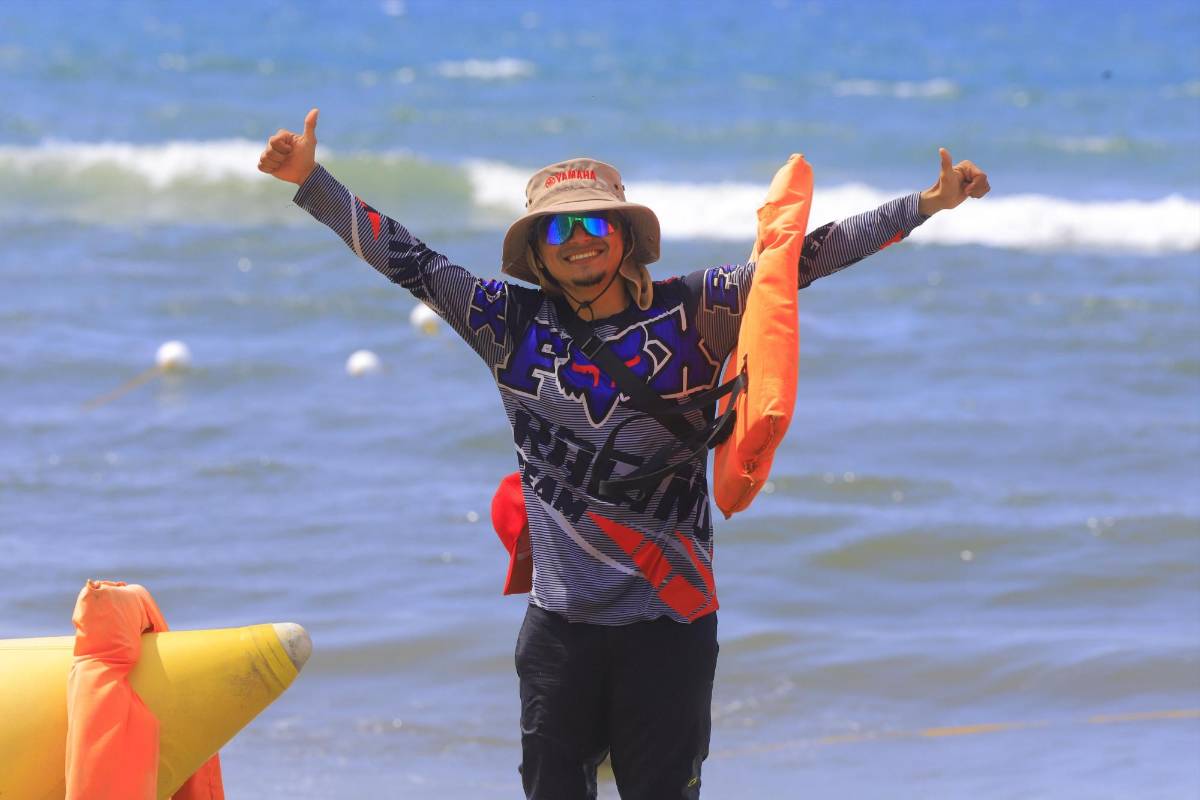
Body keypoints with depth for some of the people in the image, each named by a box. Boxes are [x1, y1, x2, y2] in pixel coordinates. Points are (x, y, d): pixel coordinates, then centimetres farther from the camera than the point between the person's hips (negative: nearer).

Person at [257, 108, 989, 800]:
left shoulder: (692, 315, 0)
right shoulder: (513, 325, 4)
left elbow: (803, 259, -1)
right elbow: (408, 261, 4)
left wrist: (925, 206, -4)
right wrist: (312, 181, -2)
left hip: (672, 620, -1)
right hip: (561, 617, 1)